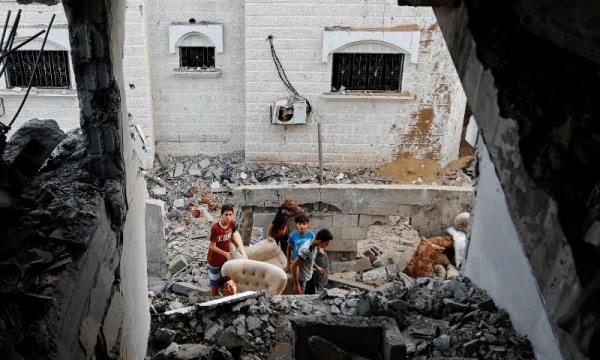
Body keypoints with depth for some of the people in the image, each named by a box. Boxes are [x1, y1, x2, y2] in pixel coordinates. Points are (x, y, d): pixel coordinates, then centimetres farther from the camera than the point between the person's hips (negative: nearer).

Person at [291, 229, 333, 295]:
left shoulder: (316, 246, -4)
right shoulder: (306, 250, -30)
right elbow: (293, 266, -28)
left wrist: (316, 267, 4)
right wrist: (296, 285, -25)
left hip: (310, 279, 8)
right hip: (302, 281, -8)